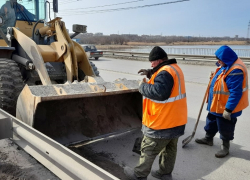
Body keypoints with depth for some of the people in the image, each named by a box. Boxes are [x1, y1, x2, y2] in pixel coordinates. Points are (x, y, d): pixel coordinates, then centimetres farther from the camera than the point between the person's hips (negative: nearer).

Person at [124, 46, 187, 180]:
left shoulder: (165, 72, -23)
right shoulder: (174, 69, 9)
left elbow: (159, 92, -35)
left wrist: (143, 86, -20)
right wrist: (151, 74, 8)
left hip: (162, 122, -10)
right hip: (175, 120, 10)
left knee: (148, 150, 7)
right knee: (170, 148, 20)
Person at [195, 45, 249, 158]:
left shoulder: (235, 71, -29)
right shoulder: (226, 66, 3)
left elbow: (236, 93, -29)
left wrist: (228, 110, -27)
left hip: (226, 107, -10)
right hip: (216, 105, 10)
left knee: (225, 128, 8)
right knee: (211, 122, 24)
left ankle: (225, 147, 28)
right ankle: (208, 138, 44)